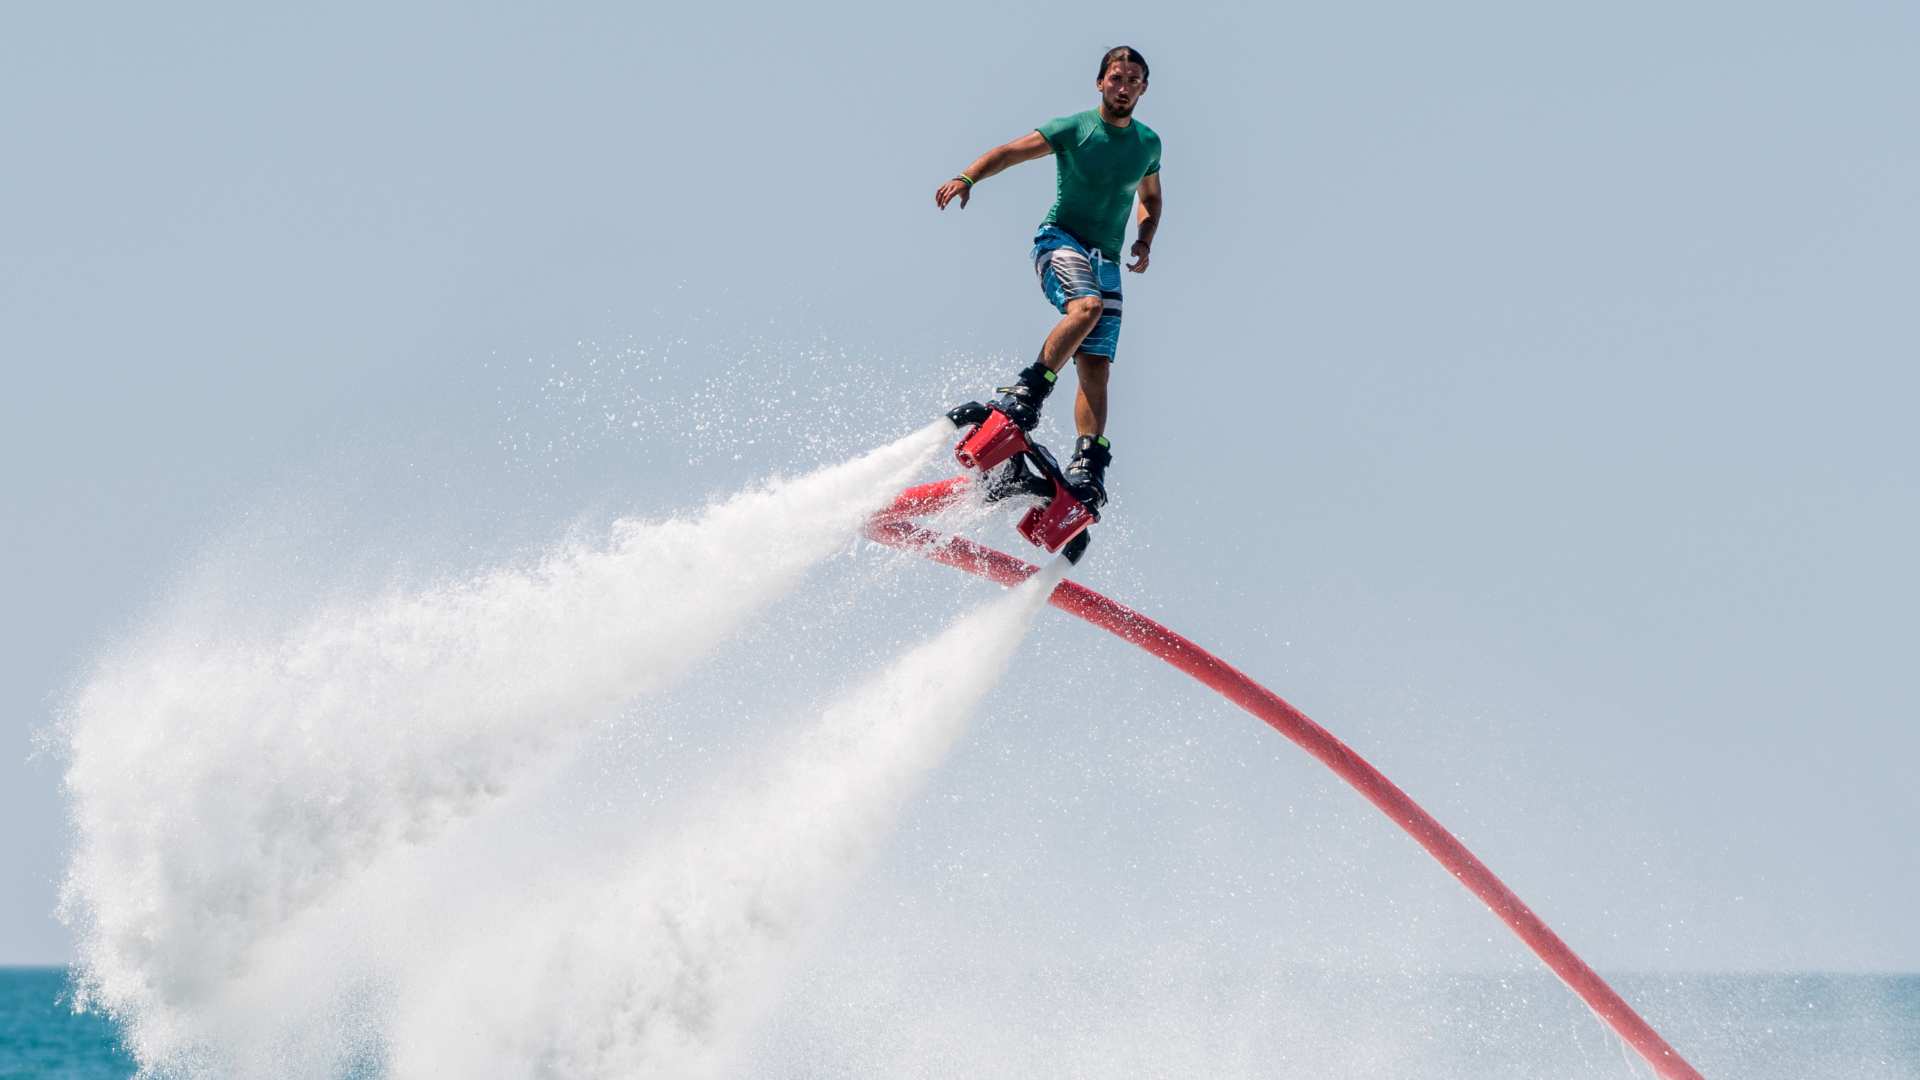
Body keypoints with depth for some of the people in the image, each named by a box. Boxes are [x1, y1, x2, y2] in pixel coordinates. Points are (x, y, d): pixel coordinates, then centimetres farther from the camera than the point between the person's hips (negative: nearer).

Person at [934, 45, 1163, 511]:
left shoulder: (1148, 144, 12)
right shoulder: (1073, 129, -2)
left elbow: (1151, 200, 28)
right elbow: (1010, 152, -9)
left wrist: (1145, 241, 7)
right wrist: (967, 178, -28)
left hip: (1106, 262, 4)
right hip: (1060, 241, -4)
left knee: (1096, 367, -10)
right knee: (1086, 306, -36)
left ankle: (1088, 464, -17)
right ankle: (1029, 389, -31)